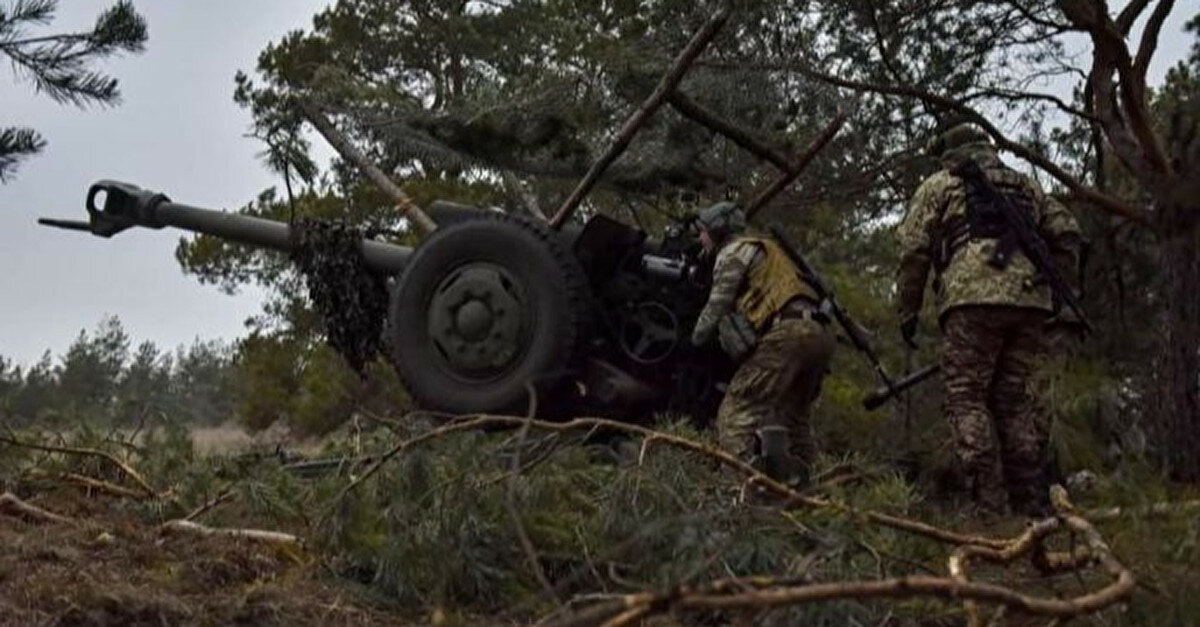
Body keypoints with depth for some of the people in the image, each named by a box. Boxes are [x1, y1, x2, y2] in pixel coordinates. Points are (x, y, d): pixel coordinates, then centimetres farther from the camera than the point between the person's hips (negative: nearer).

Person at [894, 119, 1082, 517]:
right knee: (1016, 399, 10)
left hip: (973, 298, -4)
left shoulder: (938, 186, 17)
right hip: (1030, 300, 5)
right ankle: (1032, 506, 7)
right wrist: (1051, 286, 22)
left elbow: (913, 250, 7)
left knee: (967, 399, -2)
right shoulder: (1026, 186, 30)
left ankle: (990, 508, -10)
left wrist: (907, 312, 10)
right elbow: (1066, 234, 19)